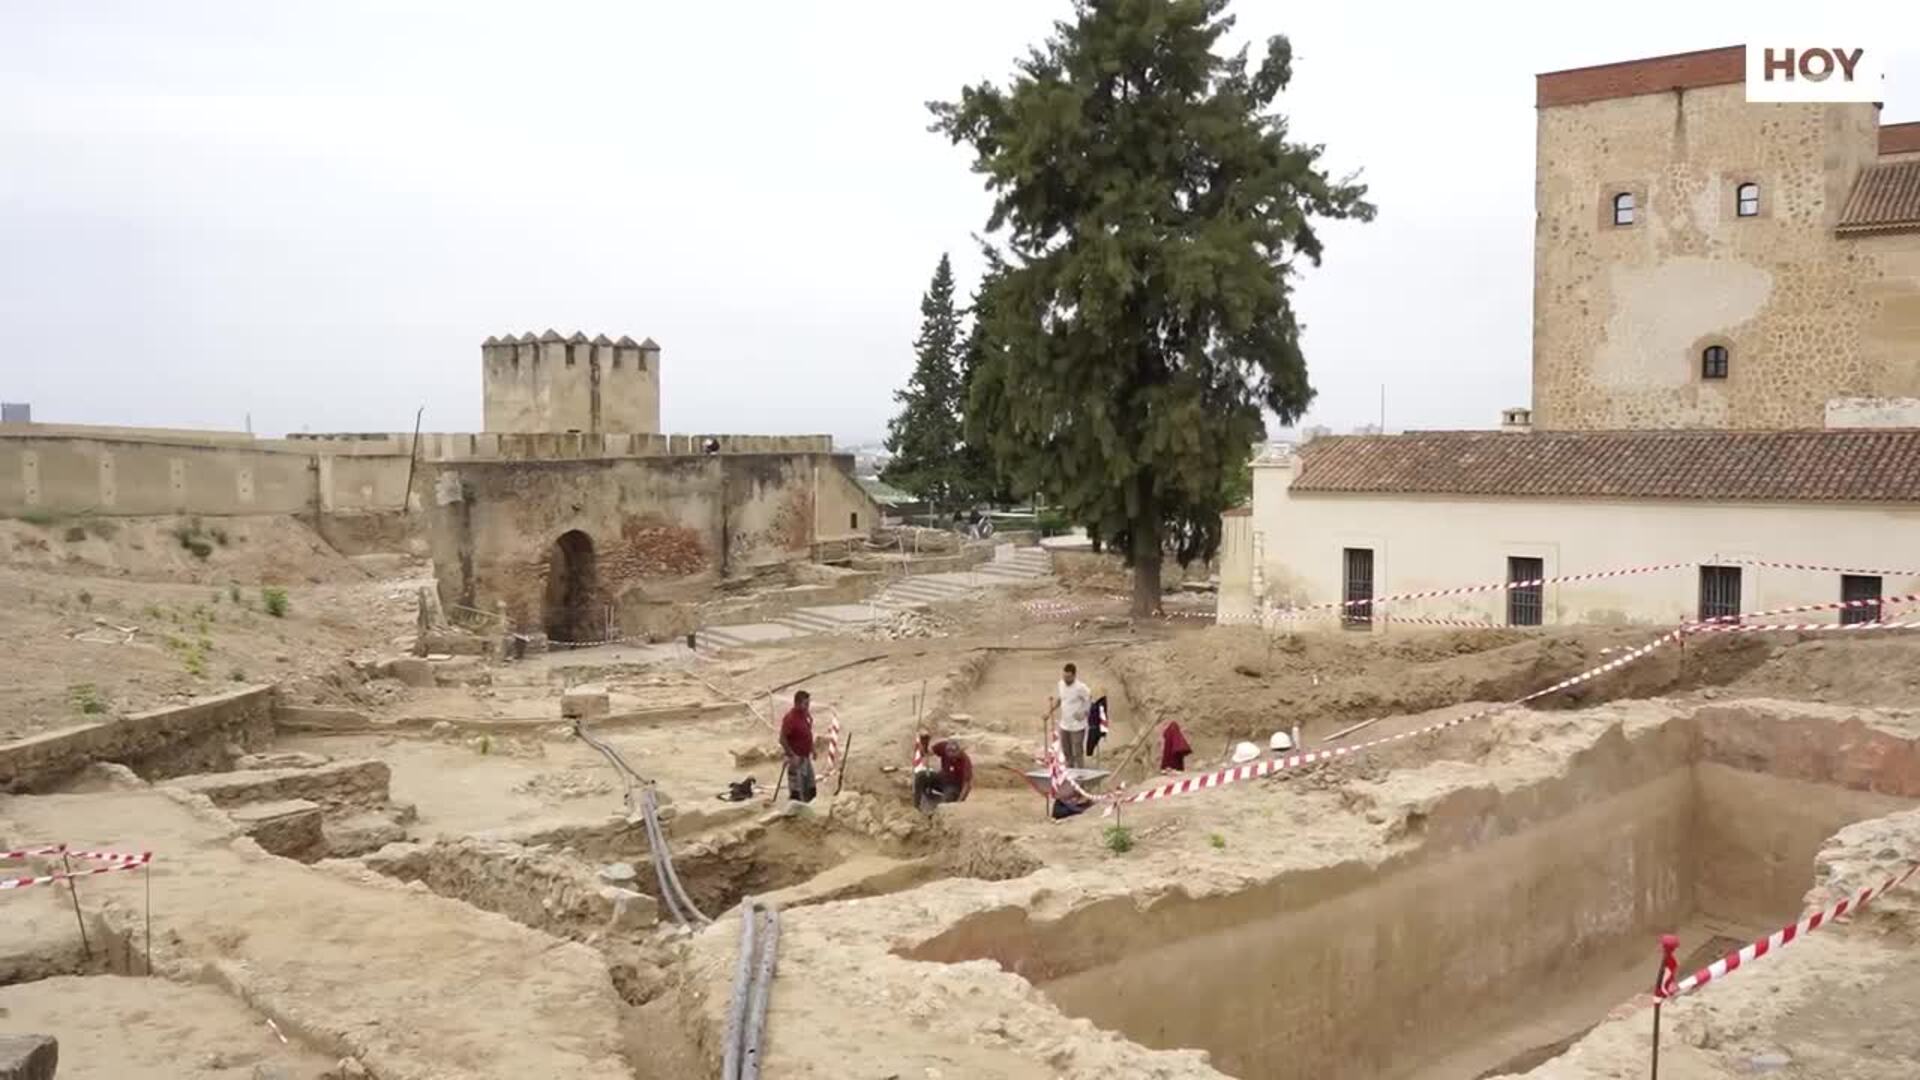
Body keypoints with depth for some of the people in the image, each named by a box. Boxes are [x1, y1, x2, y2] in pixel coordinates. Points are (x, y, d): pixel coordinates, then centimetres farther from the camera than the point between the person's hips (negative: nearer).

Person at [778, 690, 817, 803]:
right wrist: (792, 755, -25)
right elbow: (782, 739, -22)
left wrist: (812, 749, 16)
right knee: (796, 792, -3)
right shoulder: (790, 718, -22)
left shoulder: (806, 715, 5)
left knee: (810, 790, 17)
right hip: (796, 759, -9)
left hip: (806, 757, 9)